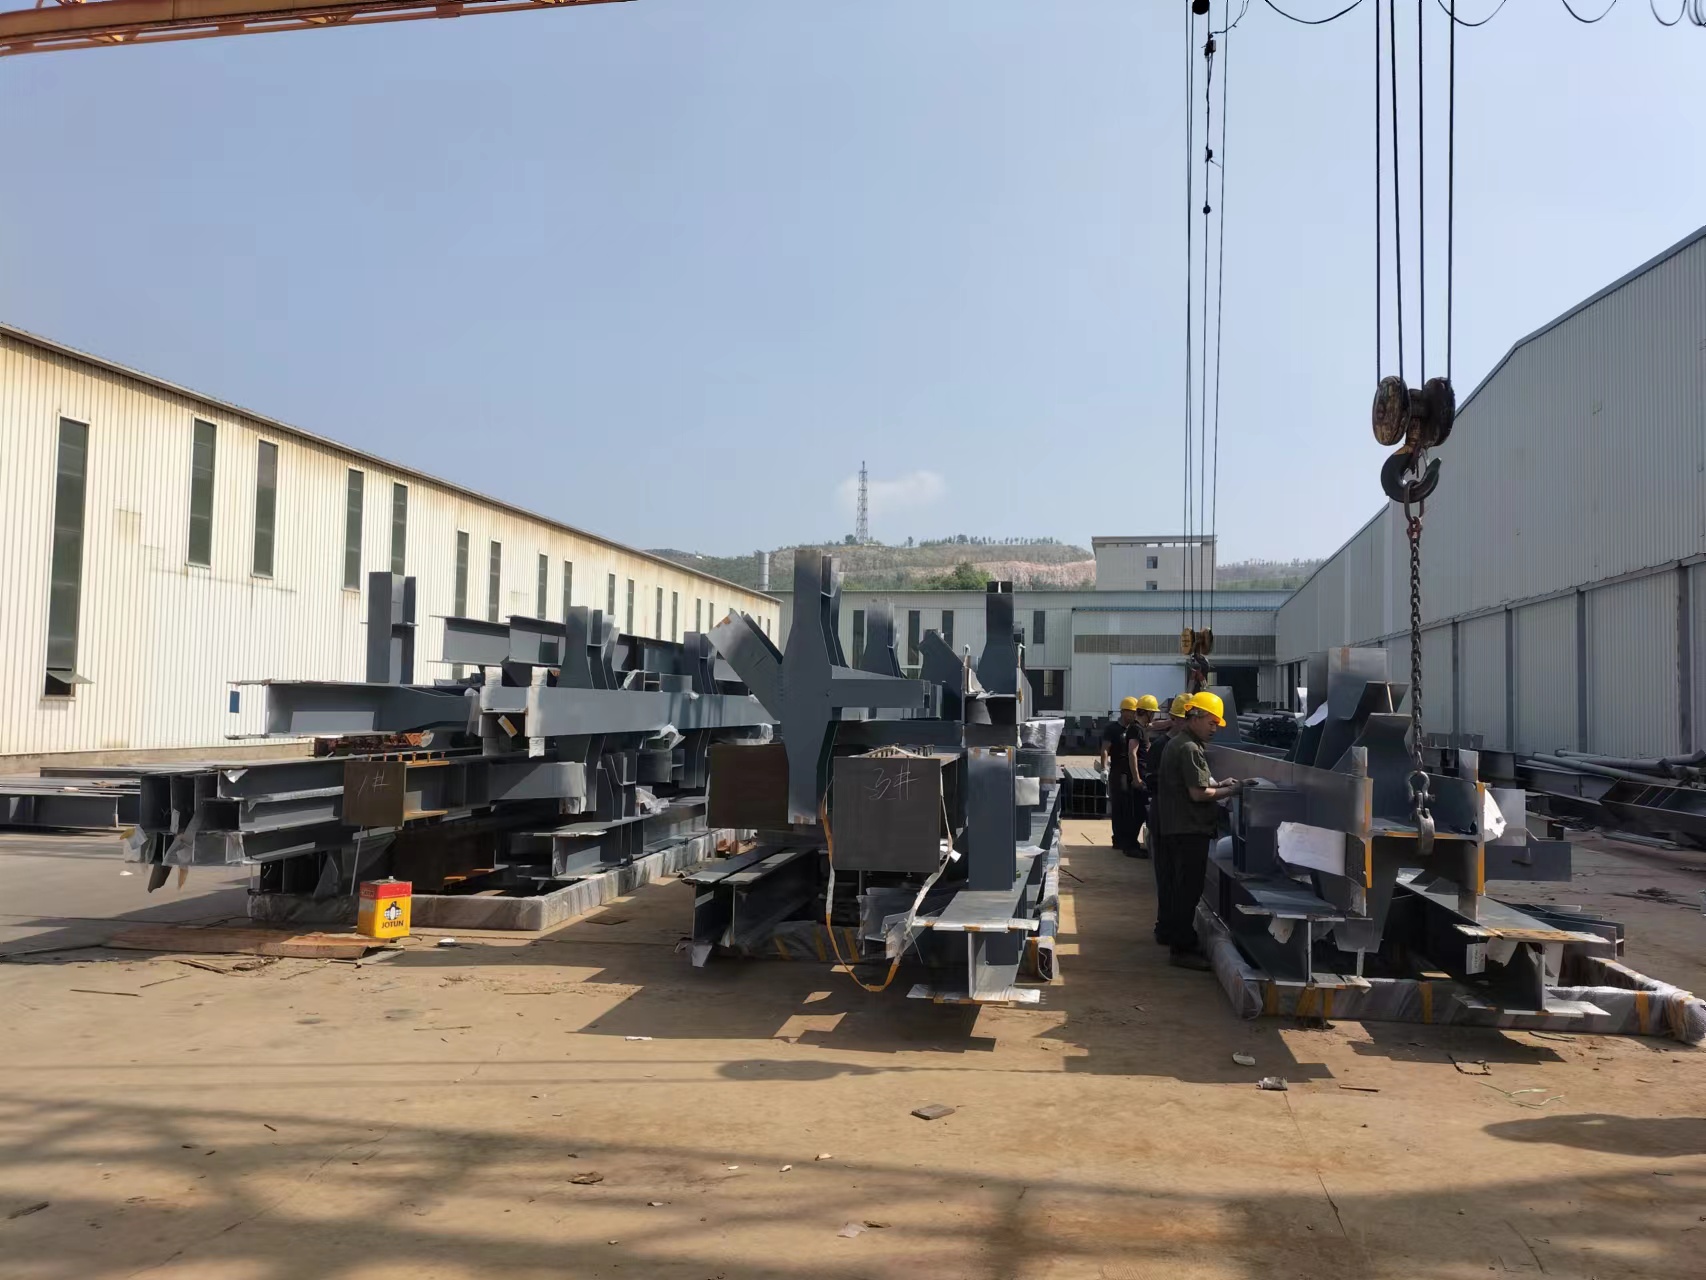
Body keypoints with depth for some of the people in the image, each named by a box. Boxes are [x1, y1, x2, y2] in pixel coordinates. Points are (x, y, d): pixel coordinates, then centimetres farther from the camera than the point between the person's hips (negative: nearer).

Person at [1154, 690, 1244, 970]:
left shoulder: (1175, 743, 16)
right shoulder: (1189, 748, -17)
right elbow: (1198, 793, -21)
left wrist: (1218, 784, 11)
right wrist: (1230, 791, -9)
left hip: (1174, 828, 11)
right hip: (1190, 830, -11)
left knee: (1172, 883, 20)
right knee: (1188, 889, -7)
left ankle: (1167, 931, 33)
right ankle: (1182, 947, -5)